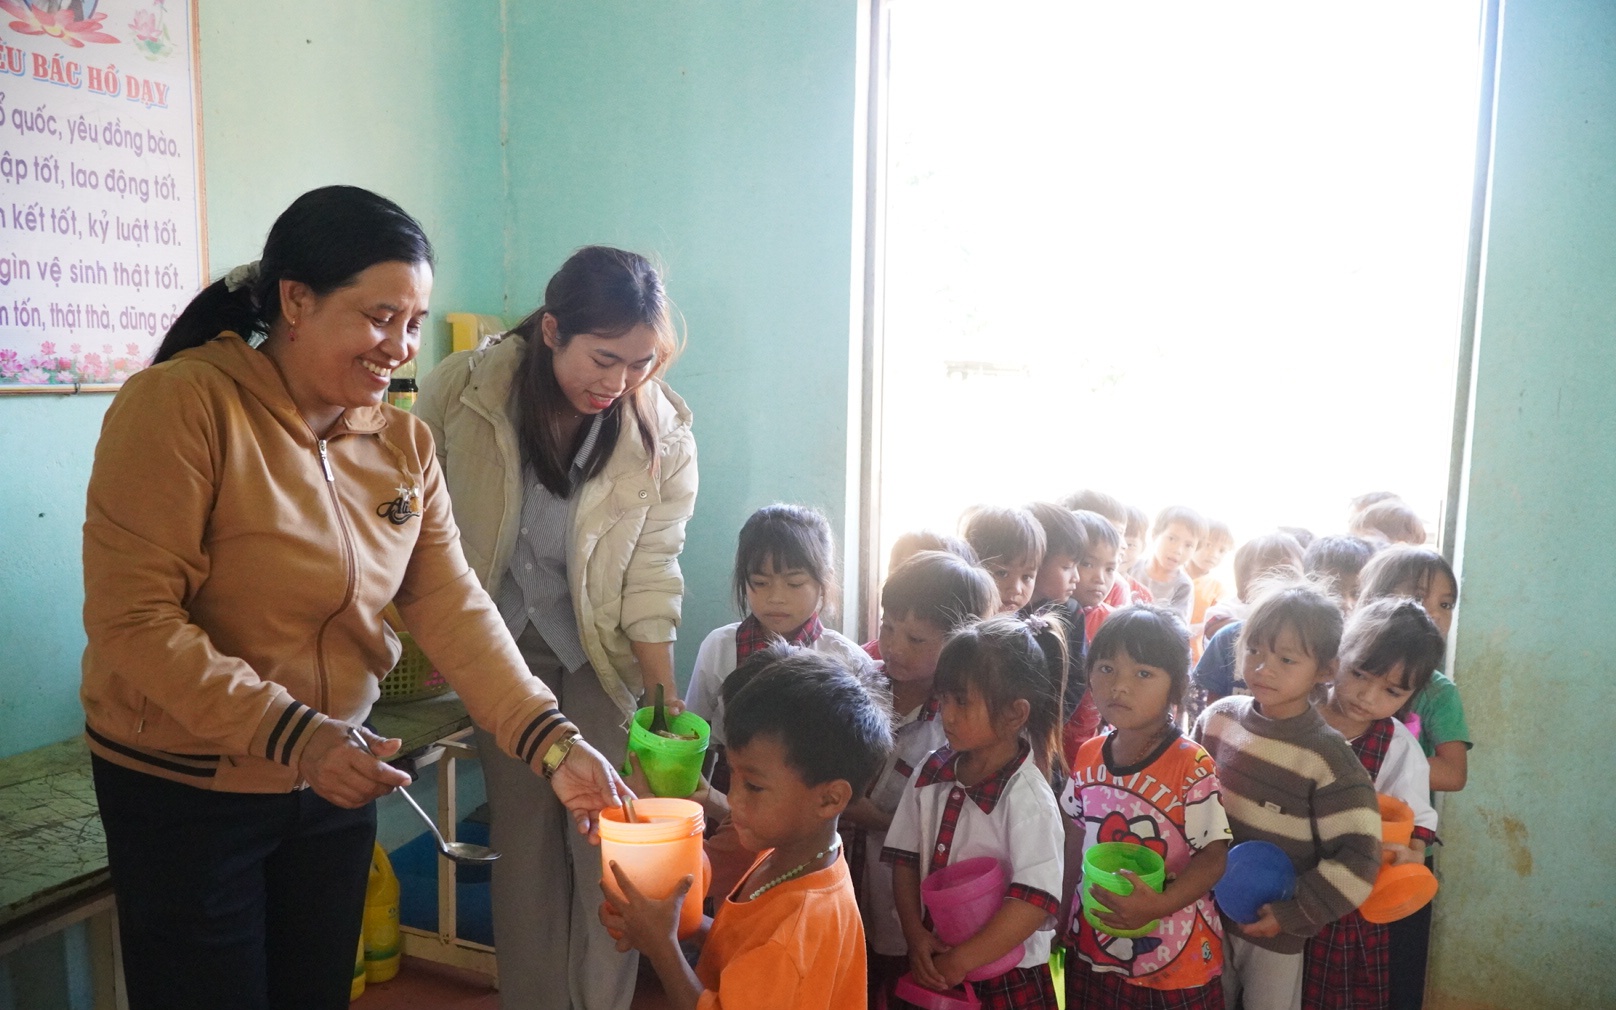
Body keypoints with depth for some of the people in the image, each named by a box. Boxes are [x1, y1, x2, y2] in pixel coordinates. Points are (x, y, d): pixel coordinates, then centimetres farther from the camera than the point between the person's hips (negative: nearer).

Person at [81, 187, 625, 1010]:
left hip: (334, 785, 6)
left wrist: (549, 742, -20)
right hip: (185, 792, -5)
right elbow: (133, 621, -22)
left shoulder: (404, 443, -1)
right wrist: (293, 738, -28)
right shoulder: (181, 404, -18)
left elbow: (455, 609, -8)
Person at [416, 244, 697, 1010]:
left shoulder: (663, 434, -16)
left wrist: (662, 686, -18)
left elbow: (651, 572, -11)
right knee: (522, 831, 6)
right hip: (502, 638, 1)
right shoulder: (461, 389, -17)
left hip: (602, 648, 0)